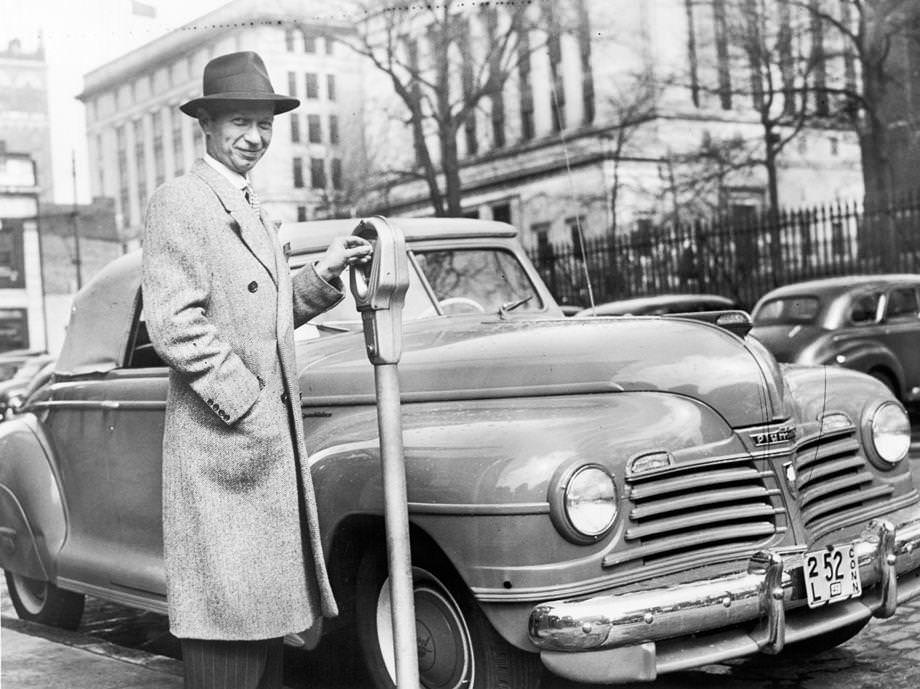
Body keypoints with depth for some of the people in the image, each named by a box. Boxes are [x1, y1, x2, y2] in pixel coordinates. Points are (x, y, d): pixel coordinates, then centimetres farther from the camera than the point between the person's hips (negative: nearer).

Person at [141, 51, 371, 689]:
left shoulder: (254, 209, 20)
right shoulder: (179, 203, -8)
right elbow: (174, 326, -16)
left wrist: (325, 272, 5)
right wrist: (249, 407, -16)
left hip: (273, 444, 9)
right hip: (221, 445, -9)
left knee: (268, 613, 13)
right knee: (230, 619, -7)